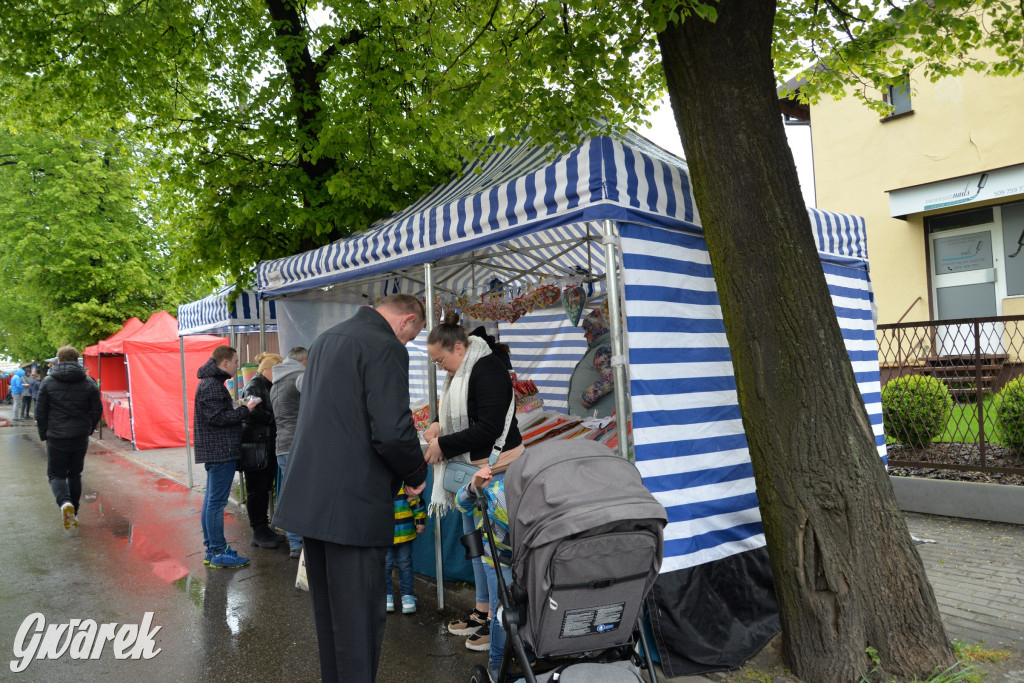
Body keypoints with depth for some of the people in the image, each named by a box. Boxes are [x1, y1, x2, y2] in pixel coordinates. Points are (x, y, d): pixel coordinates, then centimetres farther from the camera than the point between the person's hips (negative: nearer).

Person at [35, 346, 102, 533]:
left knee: (56, 474, 5)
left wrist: (44, 433, 10)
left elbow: (40, 412, -1)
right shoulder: (89, 383, 1)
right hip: (80, 437, 2)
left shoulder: (48, 382, -3)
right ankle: (73, 512, 19)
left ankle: (65, 503, -22)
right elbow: (97, 410, 2)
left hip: (56, 437, -2)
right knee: (75, 474, 16)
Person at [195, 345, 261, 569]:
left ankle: (212, 549, 22)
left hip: (215, 451, 11)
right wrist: (245, 410, -13)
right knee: (216, 502, -7)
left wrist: (241, 409, 9)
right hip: (220, 452, -11)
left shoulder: (212, 383, 19)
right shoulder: (212, 386, -15)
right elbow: (218, 417, -21)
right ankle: (218, 553, -2)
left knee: (211, 500, 14)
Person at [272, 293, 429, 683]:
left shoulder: (326, 339, 15)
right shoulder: (386, 348, -14)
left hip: (309, 499, 9)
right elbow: (393, 431, -23)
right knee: (360, 618, 2)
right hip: (354, 505, -9)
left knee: (327, 612, 21)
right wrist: (416, 474, -4)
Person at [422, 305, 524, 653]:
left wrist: (443, 445, -17)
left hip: (495, 468, -10)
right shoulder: (459, 374, 12)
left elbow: (489, 428, -23)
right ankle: (482, 609, 31)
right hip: (471, 469, 10)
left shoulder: (487, 368, -17)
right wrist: (441, 427, 4)